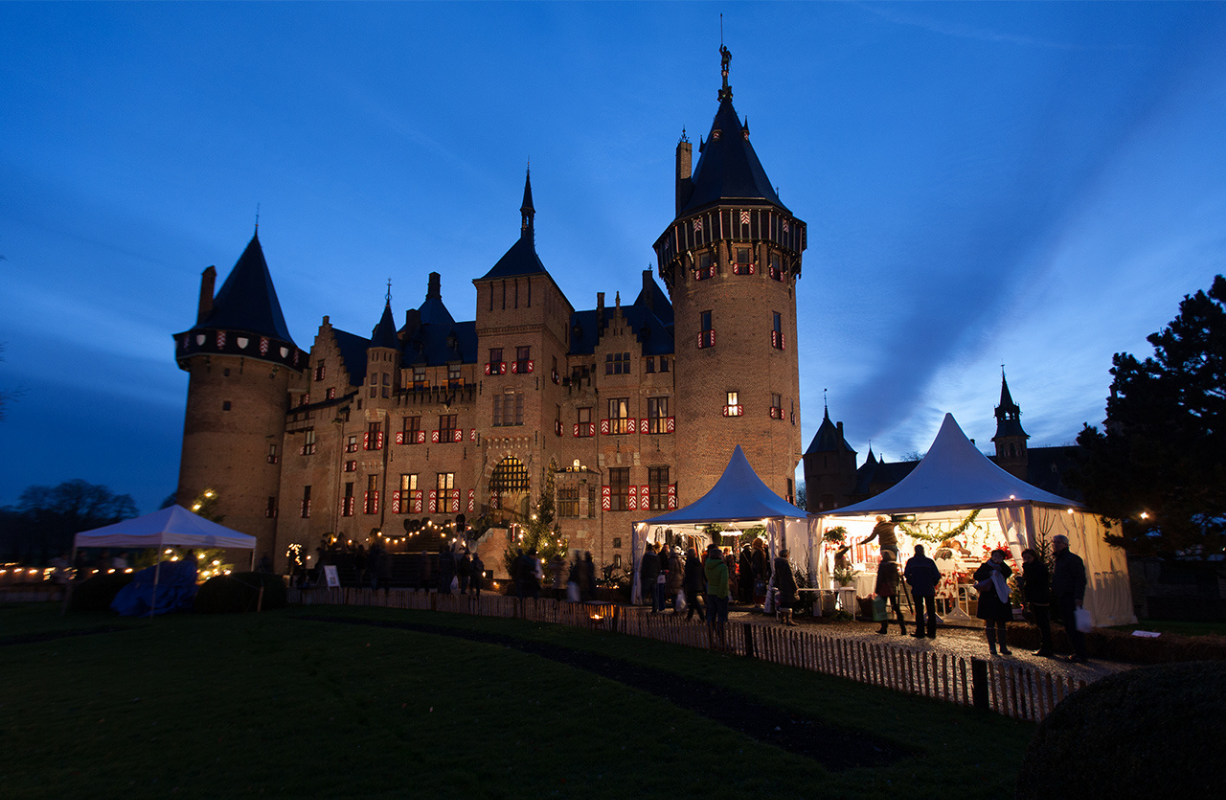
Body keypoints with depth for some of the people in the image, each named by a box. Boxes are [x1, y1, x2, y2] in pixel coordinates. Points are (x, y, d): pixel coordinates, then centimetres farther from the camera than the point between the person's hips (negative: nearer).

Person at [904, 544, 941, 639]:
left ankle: (920, 633, 4)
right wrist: (933, 584, 13)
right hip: (929, 590, 0)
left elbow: (906, 574, -1)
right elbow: (937, 575, -3)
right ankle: (932, 633, 10)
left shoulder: (911, 561, 1)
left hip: (916, 590, 0)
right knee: (931, 611, 10)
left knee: (919, 611, 6)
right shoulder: (930, 561, 0)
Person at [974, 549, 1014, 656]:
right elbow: (976, 575, -6)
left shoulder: (1003, 568, 16)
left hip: (1000, 598, 3)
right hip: (988, 598, -3)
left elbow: (1009, 572, -7)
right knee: (989, 622, -4)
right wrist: (990, 573, -15)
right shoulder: (985, 566, 9)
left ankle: (1003, 647, 5)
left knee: (1001, 623, 2)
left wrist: (1001, 563, -17)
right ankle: (991, 646, -1)